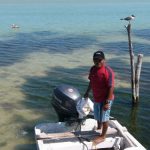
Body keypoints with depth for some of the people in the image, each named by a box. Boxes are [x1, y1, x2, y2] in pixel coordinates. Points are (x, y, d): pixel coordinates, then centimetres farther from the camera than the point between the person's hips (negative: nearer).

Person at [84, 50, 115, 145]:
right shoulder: (93, 69, 0)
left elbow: (111, 88, -23)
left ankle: (103, 136, 24)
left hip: (105, 99, -7)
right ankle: (98, 128, 50)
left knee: (104, 118, 7)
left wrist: (107, 102, -24)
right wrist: (87, 92, 20)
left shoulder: (108, 71, -24)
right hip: (96, 98, 7)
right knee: (97, 116, 24)